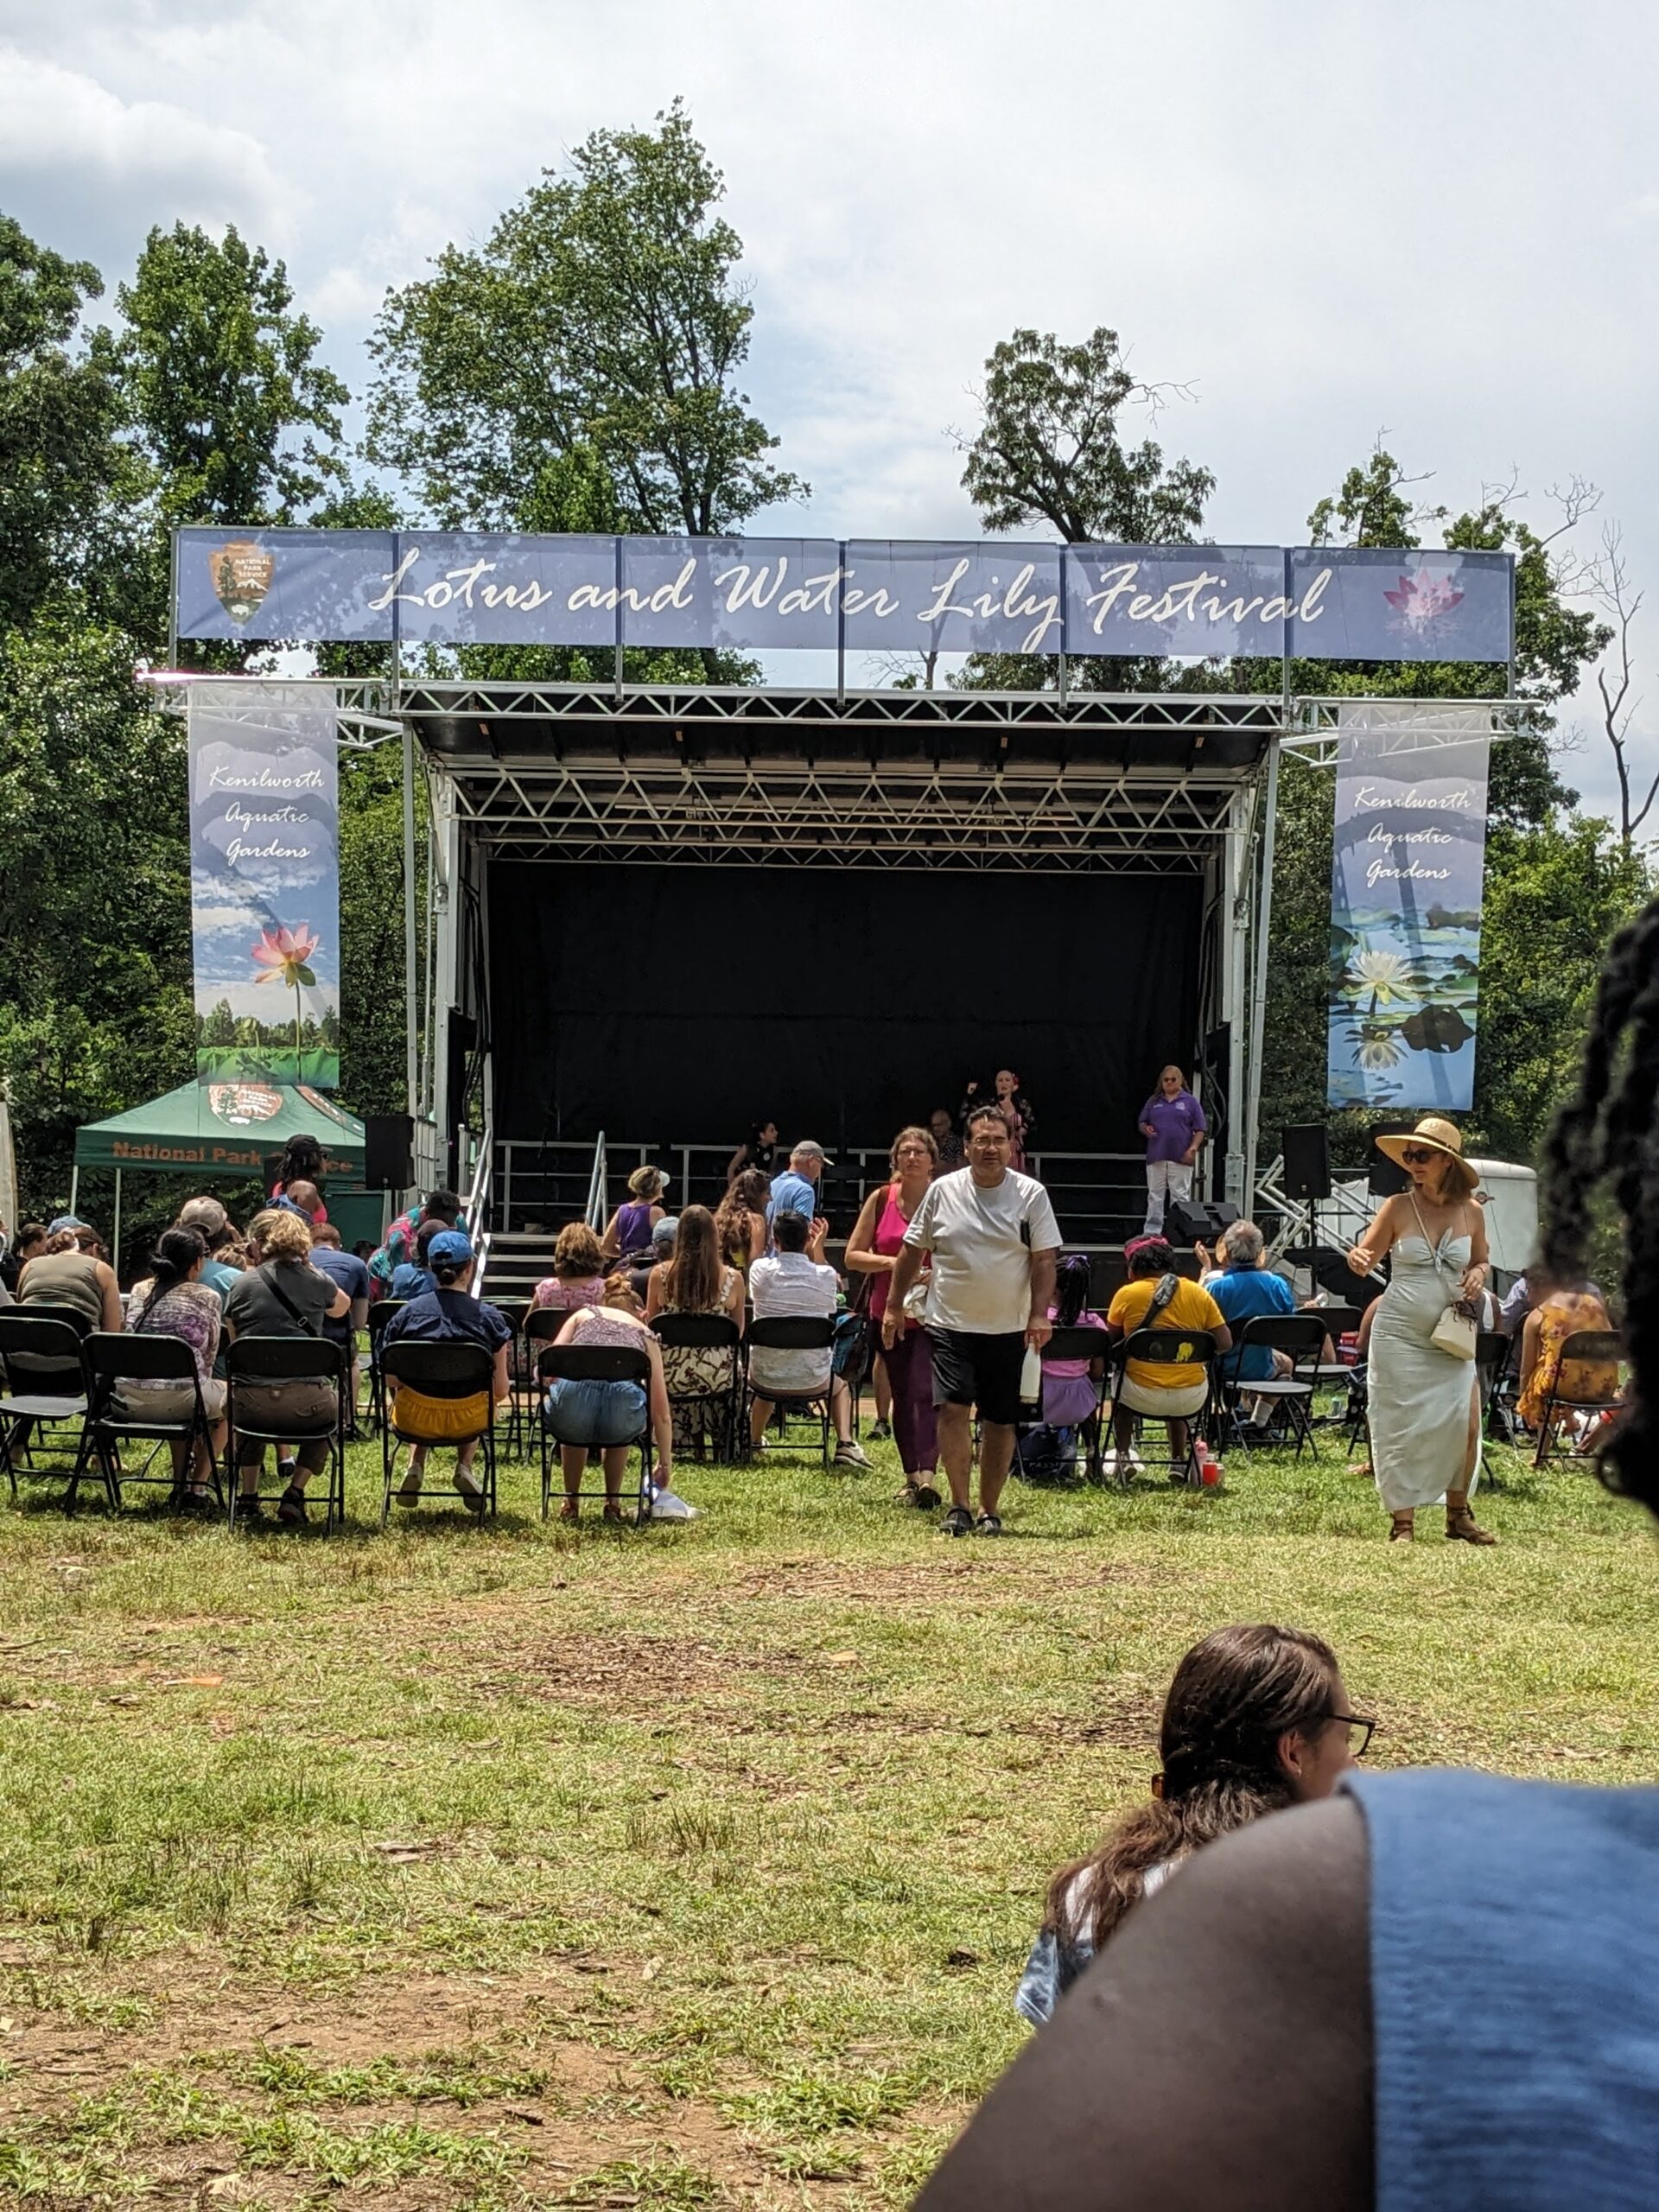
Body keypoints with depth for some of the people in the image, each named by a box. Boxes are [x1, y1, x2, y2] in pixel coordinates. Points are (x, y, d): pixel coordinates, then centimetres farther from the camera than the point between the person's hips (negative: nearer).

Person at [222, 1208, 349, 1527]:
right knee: (333, 1403, 37)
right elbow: (342, 1308, 32)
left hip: (254, 1403, 1)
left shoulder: (242, 1285, 5)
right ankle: (294, 1495, 23)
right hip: (307, 1402, -1)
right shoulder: (316, 1283, 8)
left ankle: (248, 1500, 32)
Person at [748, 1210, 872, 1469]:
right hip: (812, 1381, -1)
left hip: (767, 1379, 1)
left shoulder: (760, 1270, -11)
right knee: (840, 1386, 35)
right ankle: (845, 1444, 15)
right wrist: (818, 1250, 12)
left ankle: (753, 1441, 52)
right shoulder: (825, 1275, -11)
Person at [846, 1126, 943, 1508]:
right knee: (901, 1397, 10)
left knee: (924, 1391, -17)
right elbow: (853, 1256, 3)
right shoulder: (881, 1200, 3)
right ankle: (911, 1478, 19)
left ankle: (927, 1475, -24)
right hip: (890, 1314, 3)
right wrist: (892, 1263, -13)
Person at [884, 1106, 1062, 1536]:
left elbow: (1045, 1258, -2)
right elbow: (912, 1251, 10)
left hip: (1008, 1328, 0)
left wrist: (1039, 1314, -12)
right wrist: (894, 1306, 9)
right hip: (950, 1324, 0)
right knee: (953, 1407, -14)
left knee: (1001, 1421, 5)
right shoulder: (942, 1191, 3)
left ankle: (989, 1510, 15)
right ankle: (960, 1506, -8)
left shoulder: (1031, 1194, 0)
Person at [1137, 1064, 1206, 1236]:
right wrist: (1145, 1129, -7)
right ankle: (1151, 1232, 10)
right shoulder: (1154, 1101, 13)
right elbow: (1142, 1123, 16)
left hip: (1181, 1158, -3)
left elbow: (1199, 1130, 2)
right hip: (1156, 1156, 3)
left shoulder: (1190, 1102, 5)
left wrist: (1193, 1149, -10)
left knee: (1180, 1196, -1)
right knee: (1155, 1196, 6)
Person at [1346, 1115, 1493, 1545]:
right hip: (1399, 1336, -2)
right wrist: (1358, 1260, -24)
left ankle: (1458, 1515, 15)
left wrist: (1477, 1276, -5)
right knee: (1401, 1427, -1)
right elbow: (1367, 1254, 0)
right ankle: (1402, 1521, 7)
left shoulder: (1470, 1212, 4)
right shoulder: (1398, 1207, -2)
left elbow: (1480, 1262, 19)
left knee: (1463, 1421, -1)